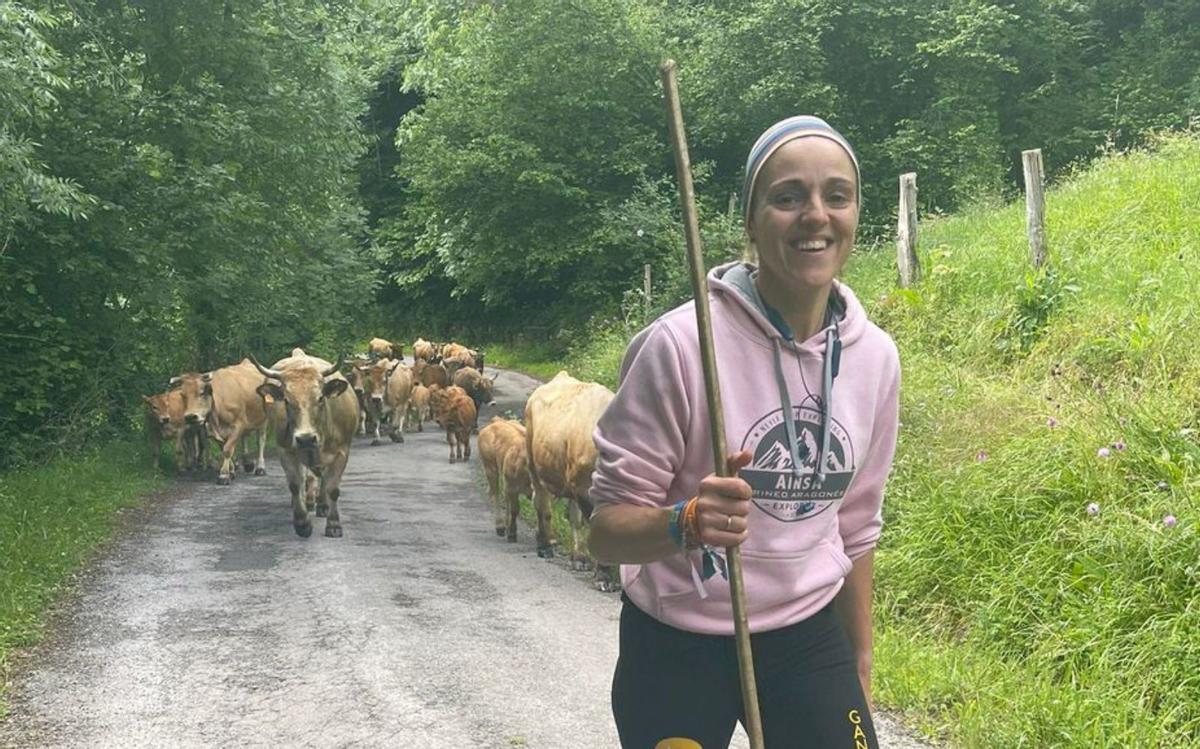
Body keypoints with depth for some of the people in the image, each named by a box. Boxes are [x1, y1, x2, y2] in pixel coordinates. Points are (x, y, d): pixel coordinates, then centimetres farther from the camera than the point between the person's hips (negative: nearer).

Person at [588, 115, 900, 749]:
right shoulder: (680, 344, -19)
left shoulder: (875, 356, -3)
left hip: (809, 643, 4)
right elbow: (606, 530, -15)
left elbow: (854, 524, 10)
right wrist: (685, 523, -35)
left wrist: (860, 668, 16)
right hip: (676, 650, -3)